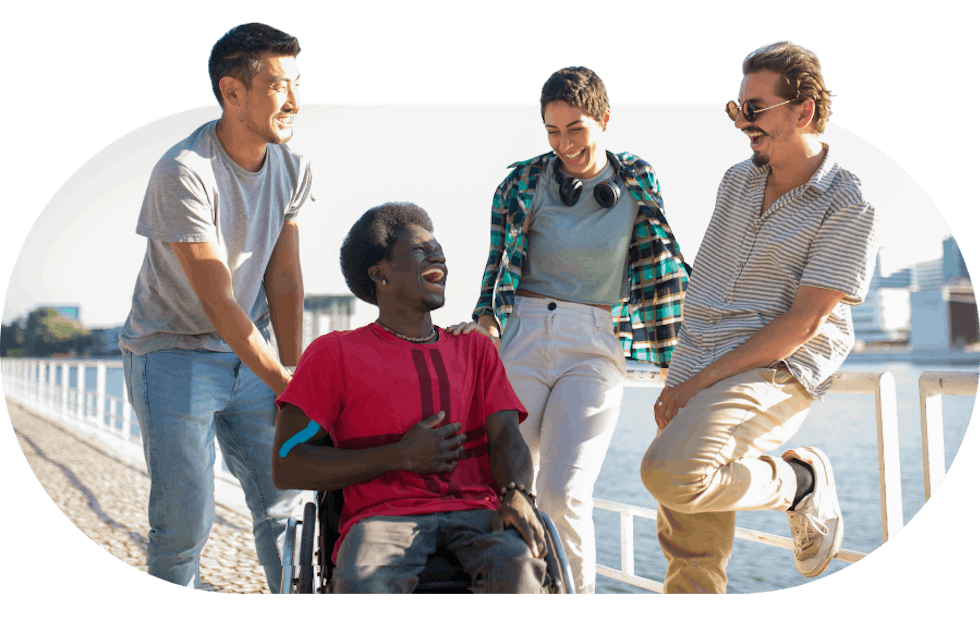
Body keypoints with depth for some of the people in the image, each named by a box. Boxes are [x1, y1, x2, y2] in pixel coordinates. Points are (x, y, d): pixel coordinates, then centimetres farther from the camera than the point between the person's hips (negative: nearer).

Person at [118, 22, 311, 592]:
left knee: (284, 501, 8)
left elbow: (284, 276, -1)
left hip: (248, 353, 6)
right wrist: (283, 384, -19)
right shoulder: (183, 174, -23)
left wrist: (295, 374, -7)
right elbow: (217, 301, -22)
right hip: (174, 357, -6)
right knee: (185, 520, -4)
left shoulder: (292, 168, -3)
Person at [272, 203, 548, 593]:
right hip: (383, 515, -2)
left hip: (475, 511, 2)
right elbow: (287, 466, 5)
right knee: (362, 588, -37)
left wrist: (516, 495, -13)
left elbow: (506, 437, 12)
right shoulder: (334, 353, 15)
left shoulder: (475, 349, 26)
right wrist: (401, 457, -4)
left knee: (518, 574, -33)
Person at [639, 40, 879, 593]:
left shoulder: (848, 207, -8)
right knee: (690, 550, 6)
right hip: (695, 376, 7)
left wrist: (702, 380, -16)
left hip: (773, 372, -6)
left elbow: (805, 321, -14)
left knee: (671, 475, -30)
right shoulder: (737, 181, 13)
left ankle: (800, 483, -4)